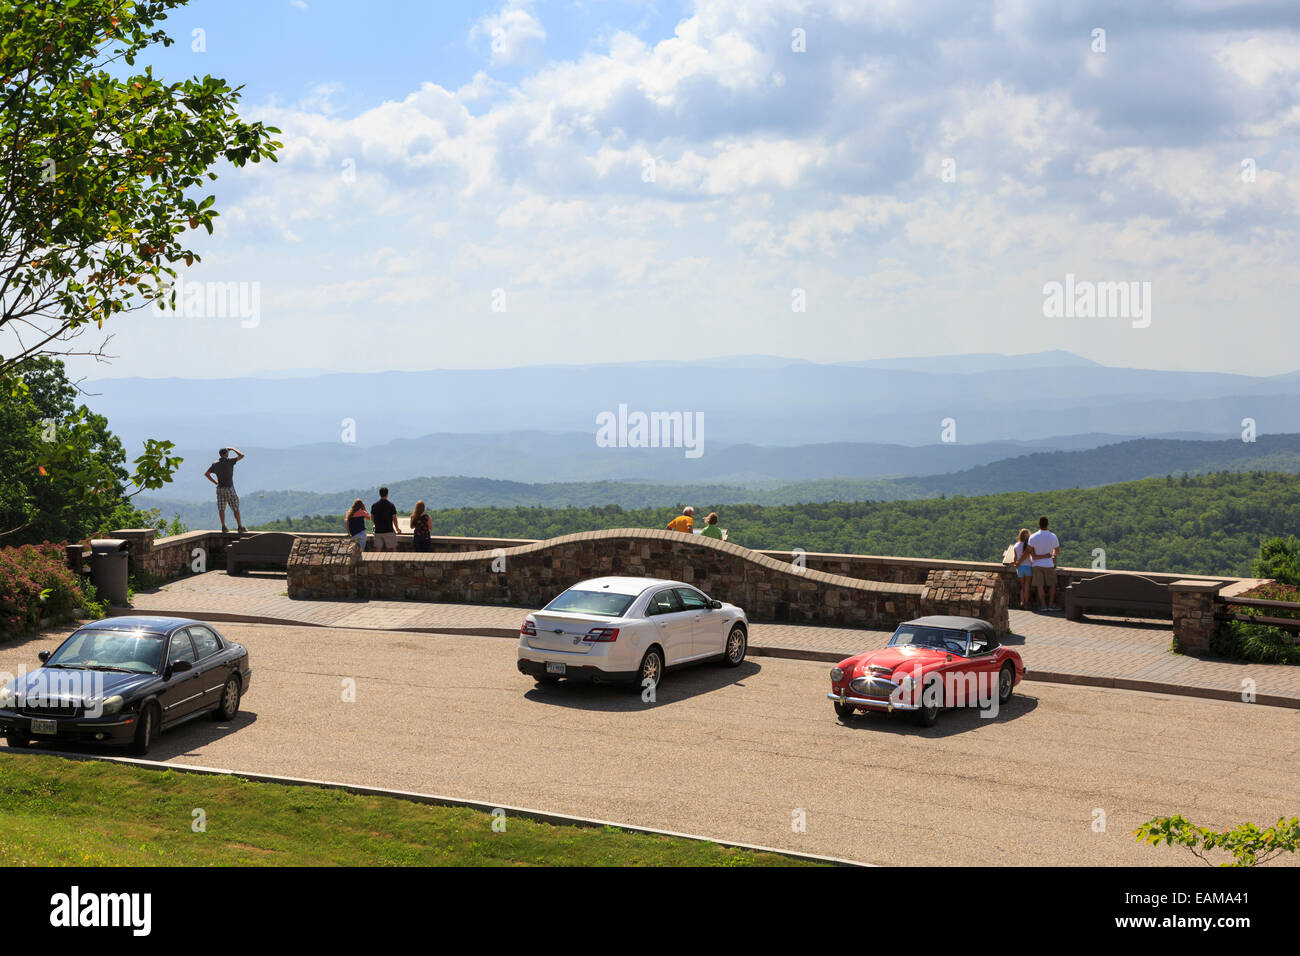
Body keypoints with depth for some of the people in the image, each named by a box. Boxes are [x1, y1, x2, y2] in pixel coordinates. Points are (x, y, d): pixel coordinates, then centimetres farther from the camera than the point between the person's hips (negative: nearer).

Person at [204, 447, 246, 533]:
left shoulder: (215, 464, 4)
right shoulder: (229, 461, -11)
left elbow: (206, 474, 8)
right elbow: (241, 455, -7)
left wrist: (215, 482, 12)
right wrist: (232, 449, 6)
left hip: (220, 488, 5)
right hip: (229, 488, -5)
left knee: (221, 508, 8)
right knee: (235, 508, 1)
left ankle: (223, 526, 5)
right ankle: (240, 527, 2)